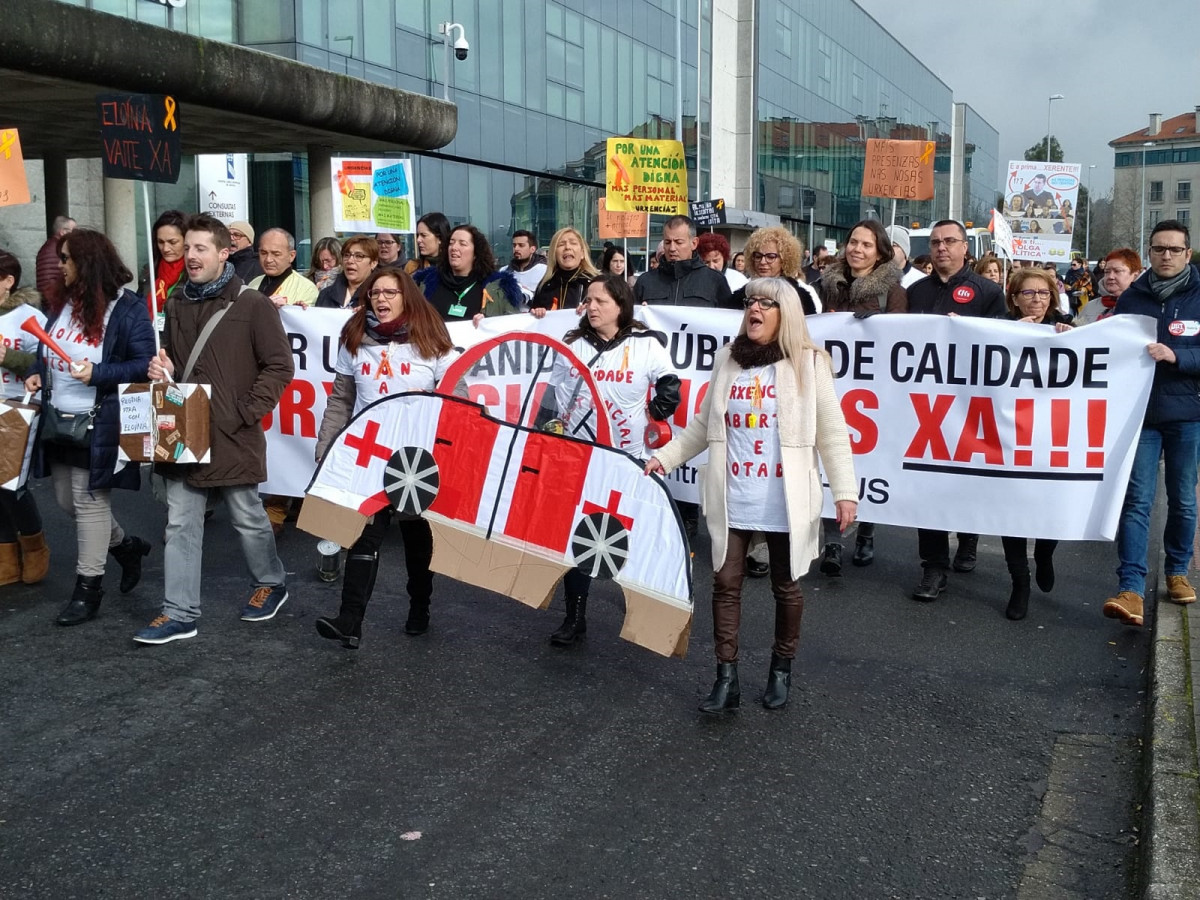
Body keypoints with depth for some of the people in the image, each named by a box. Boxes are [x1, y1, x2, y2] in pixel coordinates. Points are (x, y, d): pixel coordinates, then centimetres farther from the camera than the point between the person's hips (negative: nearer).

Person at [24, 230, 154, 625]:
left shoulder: (128, 307, -13)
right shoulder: (63, 302, 10)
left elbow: (145, 364, -15)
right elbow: (49, 349, 21)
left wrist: (96, 373, -24)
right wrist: (37, 372, 1)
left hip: (98, 426, -8)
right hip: (59, 421, 8)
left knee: (90, 501, 0)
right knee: (67, 500, 15)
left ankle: (88, 587, 11)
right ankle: (127, 546, 37)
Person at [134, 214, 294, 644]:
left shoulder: (252, 305, -8)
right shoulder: (177, 304, 10)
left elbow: (280, 366, -9)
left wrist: (246, 413, -14)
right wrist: (163, 370, 0)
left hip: (232, 435, -5)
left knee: (247, 518, 10)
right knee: (181, 524, 6)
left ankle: (271, 583, 33)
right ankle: (179, 613, 13)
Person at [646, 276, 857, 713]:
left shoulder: (807, 364, -3)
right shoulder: (728, 359, 7)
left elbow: (832, 434, -5)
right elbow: (703, 425, 14)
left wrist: (845, 491, -11)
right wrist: (665, 456, 7)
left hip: (784, 503, -3)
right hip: (732, 500, 3)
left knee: (785, 587, 12)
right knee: (726, 583, 2)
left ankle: (781, 669, 30)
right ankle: (727, 677, 11)